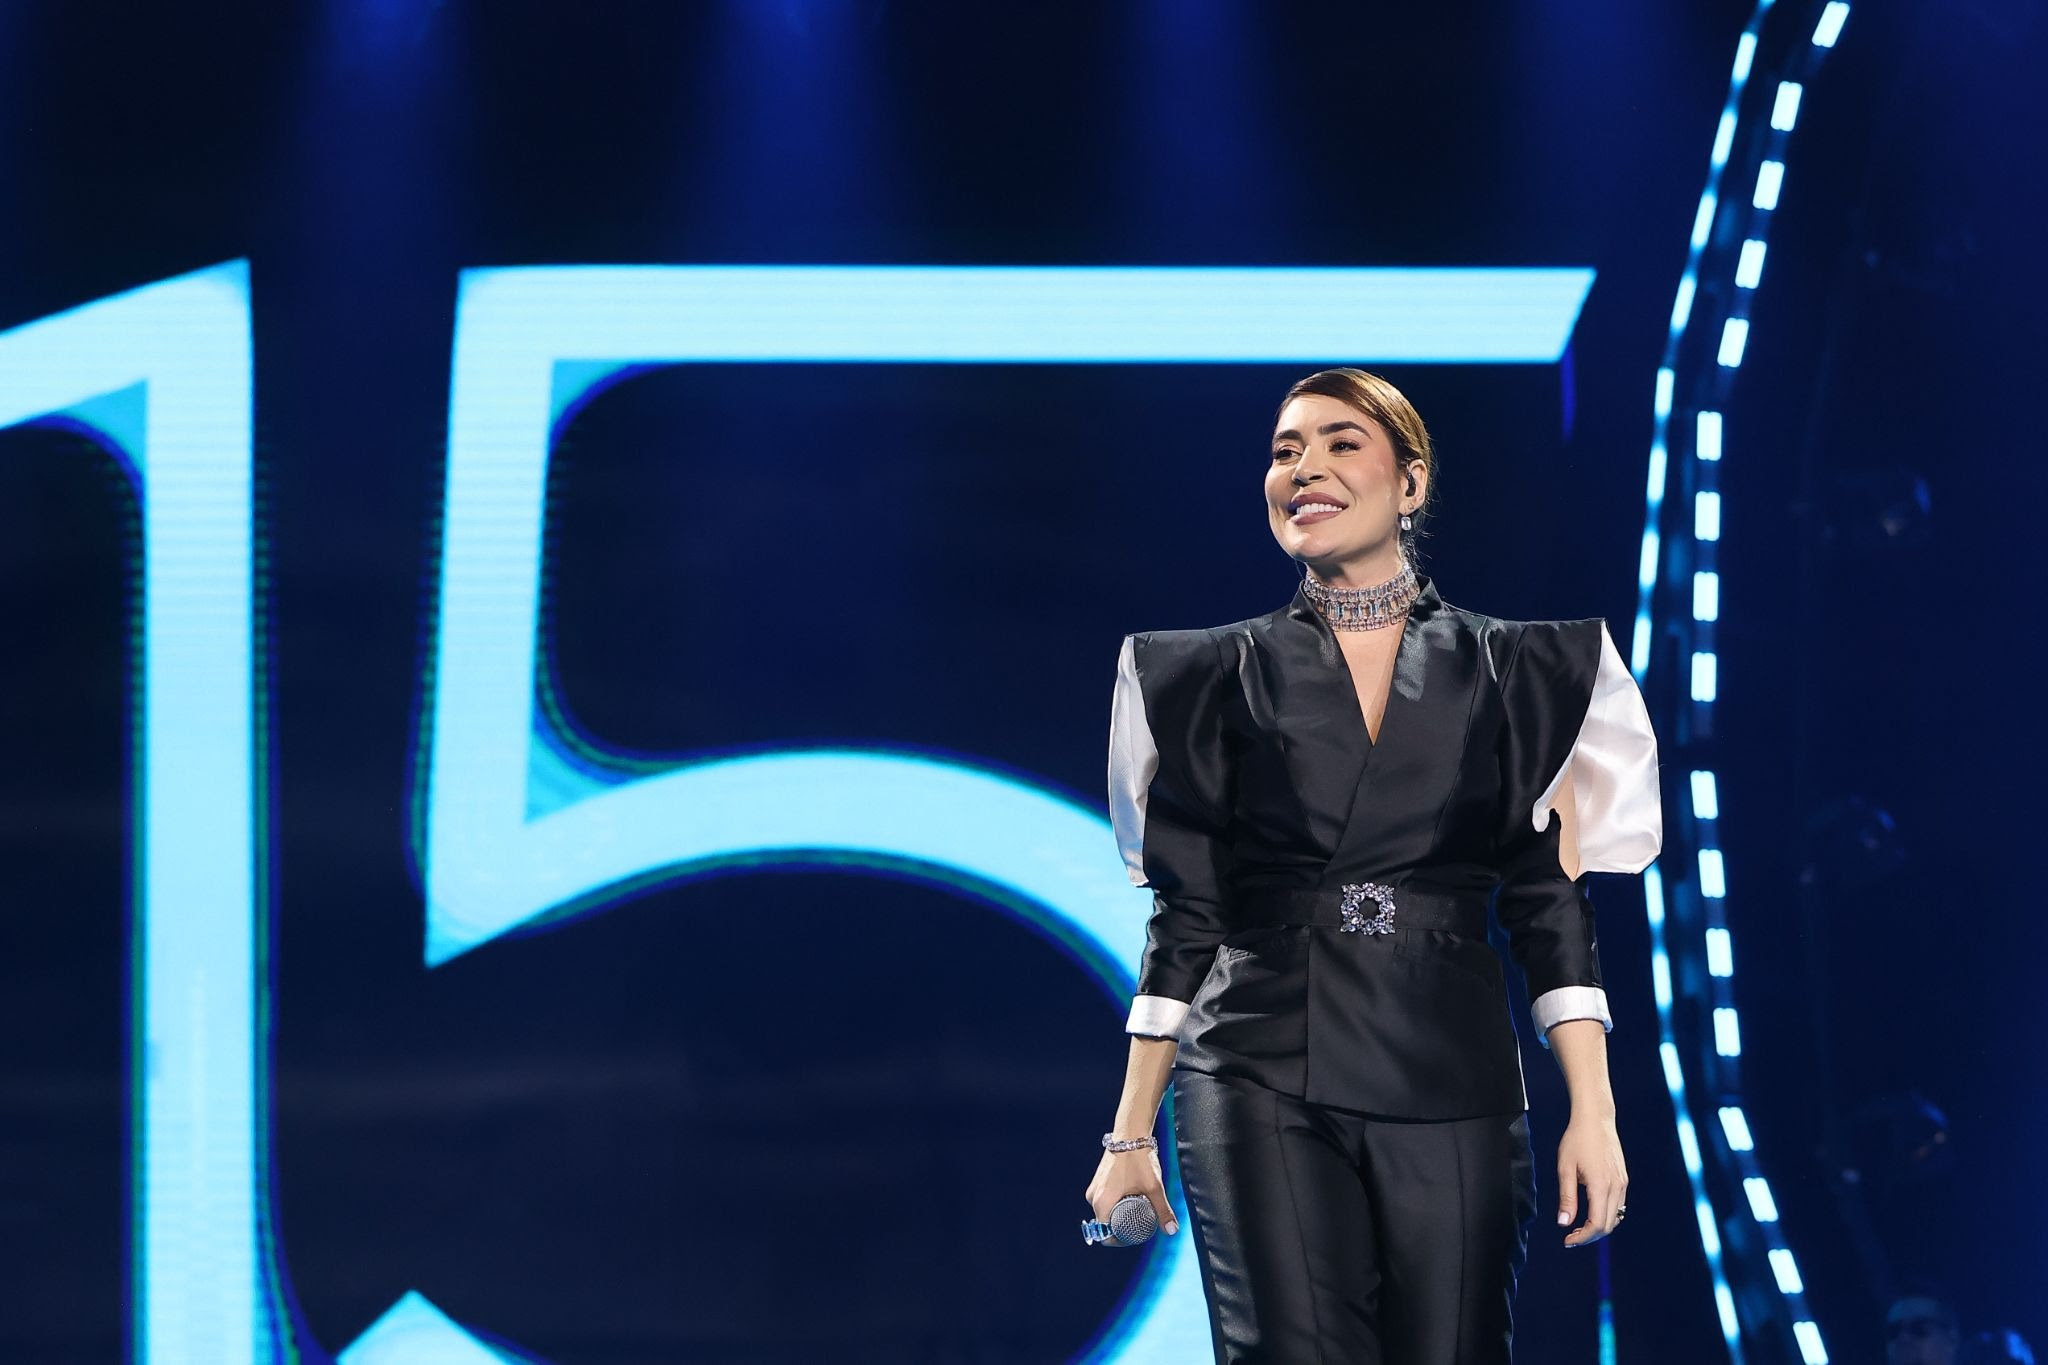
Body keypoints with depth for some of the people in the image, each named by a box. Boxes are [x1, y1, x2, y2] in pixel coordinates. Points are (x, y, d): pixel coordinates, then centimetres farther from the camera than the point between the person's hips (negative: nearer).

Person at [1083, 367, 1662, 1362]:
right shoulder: (1223, 681, 9)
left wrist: (1593, 1112, -4)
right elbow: (1185, 917, 8)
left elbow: (1551, 905, 6)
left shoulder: (1512, 676, 9)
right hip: (1264, 1086, -1)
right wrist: (1132, 1131, 3)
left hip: (1447, 1093, 1)